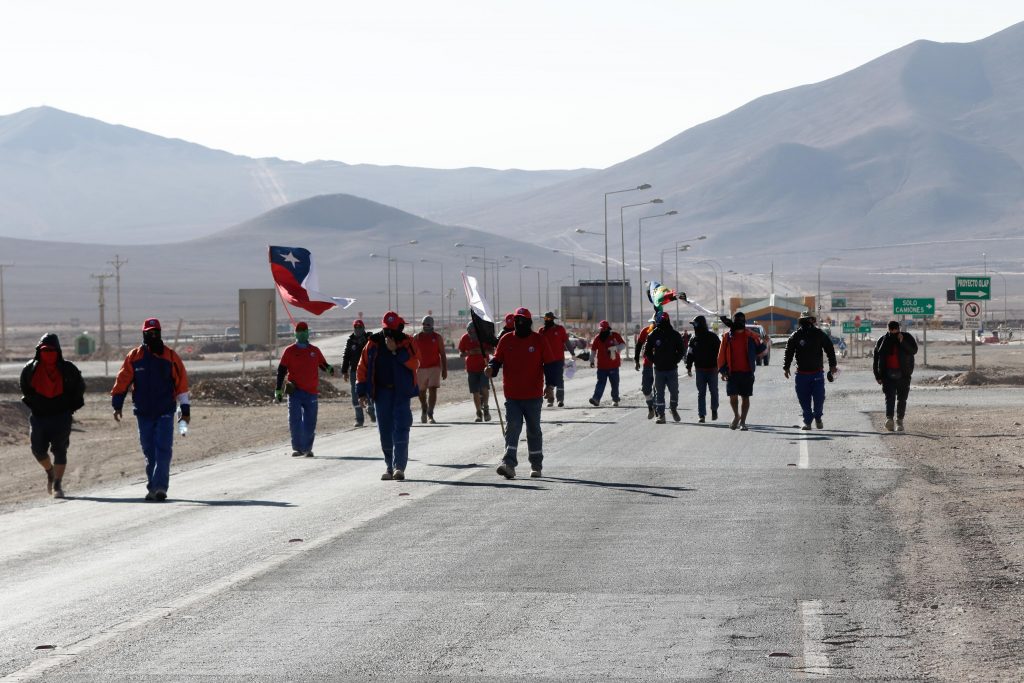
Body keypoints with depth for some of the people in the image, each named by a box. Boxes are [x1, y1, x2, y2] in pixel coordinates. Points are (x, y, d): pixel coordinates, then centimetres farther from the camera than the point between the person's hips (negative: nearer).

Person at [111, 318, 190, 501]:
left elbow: (181, 382, 4)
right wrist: (117, 405, 0)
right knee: (149, 452, 6)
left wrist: (185, 409, 2)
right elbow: (122, 381, 6)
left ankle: (159, 486, -15)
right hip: (143, 413, 2)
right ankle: (154, 487, 13)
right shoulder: (134, 356, 4)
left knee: (163, 450, -11)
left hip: (165, 412, -2)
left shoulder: (170, 356, 3)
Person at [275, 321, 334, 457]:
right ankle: (298, 448, -2)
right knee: (295, 421, -8)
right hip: (295, 391, -2)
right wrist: (278, 390, 0)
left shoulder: (315, 351, 10)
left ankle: (308, 448, 14)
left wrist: (329, 369, -12)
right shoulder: (289, 351, 4)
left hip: (311, 391, 2)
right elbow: (281, 371, 5)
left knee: (310, 423, 3)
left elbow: (323, 364, 14)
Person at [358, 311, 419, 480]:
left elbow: (414, 364, -14)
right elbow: (363, 367, 9)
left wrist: (396, 351, -21)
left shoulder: (407, 342, 0)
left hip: (402, 392, -3)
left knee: (400, 429, -11)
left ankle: (399, 466, -15)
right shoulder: (374, 343, 5)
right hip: (382, 392, 3)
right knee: (385, 431, 5)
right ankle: (390, 466, 17)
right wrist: (362, 391, 4)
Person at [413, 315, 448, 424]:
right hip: (421, 369, 2)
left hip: (435, 367, -2)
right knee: (422, 392, 12)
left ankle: (430, 414, -14)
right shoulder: (417, 338, 5)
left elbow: (442, 355, 6)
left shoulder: (438, 338, 3)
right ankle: (424, 410, 37)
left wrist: (444, 370, 2)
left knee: (433, 390, -13)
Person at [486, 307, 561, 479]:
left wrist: (550, 385, -12)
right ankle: (509, 464, -20)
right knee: (512, 428, -11)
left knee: (534, 431, 11)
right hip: (512, 395, 1)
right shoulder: (506, 340, 4)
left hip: (533, 395, -1)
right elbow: (497, 359, 7)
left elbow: (551, 364, 0)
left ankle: (536, 465, 22)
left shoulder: (539, 341, -1)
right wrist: (491, 368, -16)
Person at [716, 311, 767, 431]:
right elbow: (722, 354, 5)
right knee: (733, 396, -8)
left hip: (747, 372, 0)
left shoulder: (751, 336, 4)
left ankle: (742, 422, 14)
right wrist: (722, 370, -1)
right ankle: (736, 415, 19)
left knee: (745, 397, 5)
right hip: (732, 372, 0)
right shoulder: (727, 337, 4)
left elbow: (762, 350, 8)